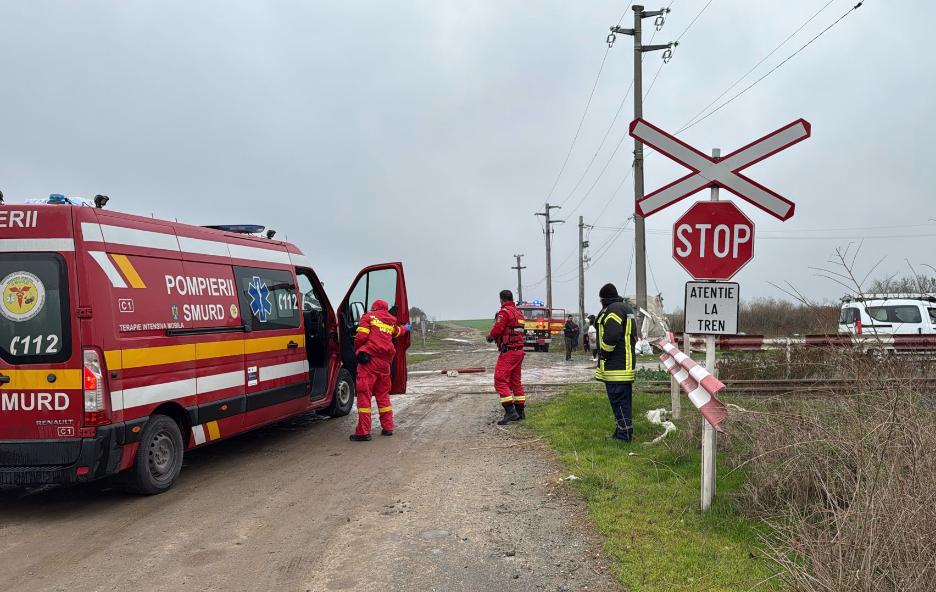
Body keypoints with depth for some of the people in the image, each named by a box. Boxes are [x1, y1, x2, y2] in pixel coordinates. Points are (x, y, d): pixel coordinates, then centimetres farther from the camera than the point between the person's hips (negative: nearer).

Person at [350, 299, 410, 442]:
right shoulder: (391, 322, 19)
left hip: (369, 359, -6)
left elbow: (361, 336, -9)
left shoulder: (369, 316, 3)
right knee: (383, 394, 19)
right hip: (385, 361, 6)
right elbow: (398, 332, 42)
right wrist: (406, 328, 64)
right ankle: (387, 427, 23)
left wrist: (357, 351, 9)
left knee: (364, 394, -6)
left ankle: (363, 432, -10)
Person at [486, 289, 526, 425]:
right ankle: (520, 411, 18)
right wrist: (494, 336, 14)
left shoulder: (504, 312, -12)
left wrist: (490, 336, 4)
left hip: (508, 352, -9)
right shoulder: (519, 313, 16)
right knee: (516, 381, 15)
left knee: (500, 380, -9)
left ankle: (510, 411, -16)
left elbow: (496, 330, -17)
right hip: (519, 350, 9)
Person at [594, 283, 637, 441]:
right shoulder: (626, 309, 21)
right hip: (626, 365, 10)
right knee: (624, 400, 15)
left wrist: (604, 354, -13)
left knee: (618, 400, -7)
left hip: (615, 367, -10)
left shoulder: (612, 310, -13)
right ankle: (625, 432, 22)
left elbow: (611, 336, -25)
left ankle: (624, 434, -5)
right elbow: (634, 337, 26)